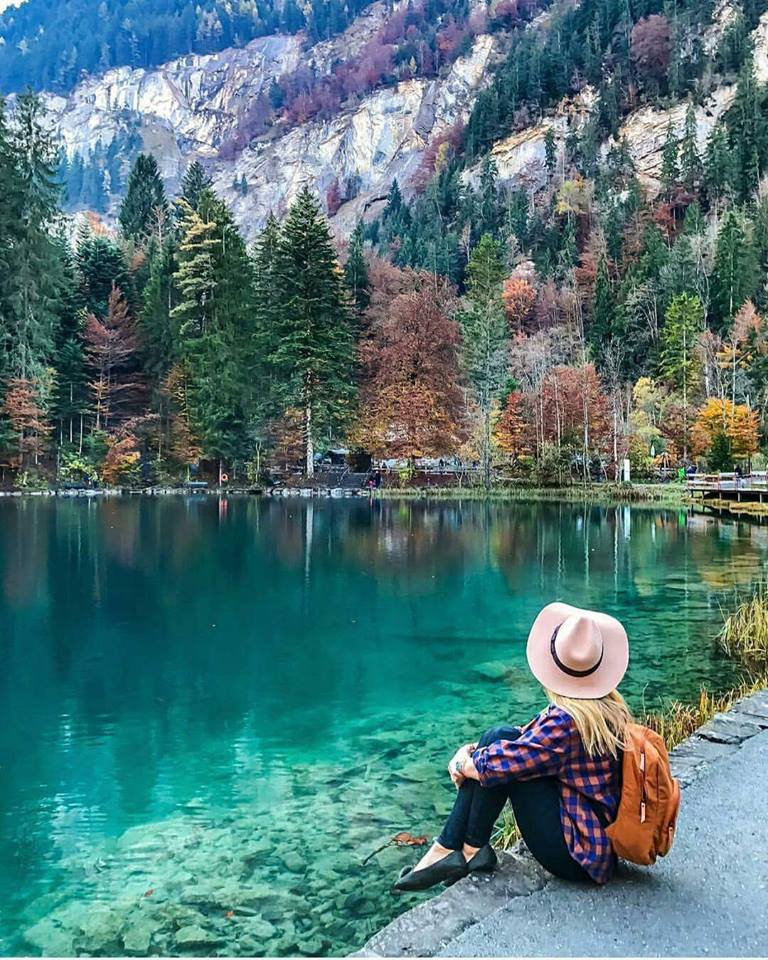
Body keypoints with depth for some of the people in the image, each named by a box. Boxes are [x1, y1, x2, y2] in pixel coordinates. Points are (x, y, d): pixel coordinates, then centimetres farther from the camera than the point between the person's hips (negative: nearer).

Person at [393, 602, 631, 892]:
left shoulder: (566, 721, -26)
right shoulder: (611, 706, 1)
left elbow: (498, 763, -21)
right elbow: (534, 742, 10)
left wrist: (462, 764, 1)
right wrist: (472, 750, 0)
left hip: (577, 856, -8)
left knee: (502, 756, -12)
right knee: (502, 738, 0)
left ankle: (472, 849, 4)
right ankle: (449, 848, 3)